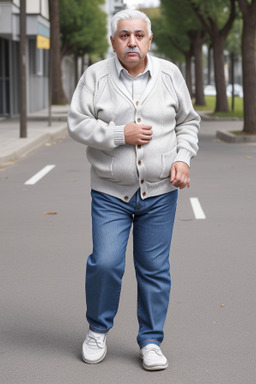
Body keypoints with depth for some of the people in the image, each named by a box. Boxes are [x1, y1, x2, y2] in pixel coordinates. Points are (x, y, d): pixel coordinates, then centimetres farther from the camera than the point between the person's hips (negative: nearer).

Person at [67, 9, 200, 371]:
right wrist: (120, 134, -16)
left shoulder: (169, 74, 4)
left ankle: (151, 342, 19)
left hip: (160, 192, 1)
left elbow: (188, 121, 12)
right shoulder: (95, 76, -1)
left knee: (155, 269, 5)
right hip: (110, 194, -1)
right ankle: (98, 329, 19)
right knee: (105, 263, -8)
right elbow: (77, 123, -5)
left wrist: (182, 158, -4)